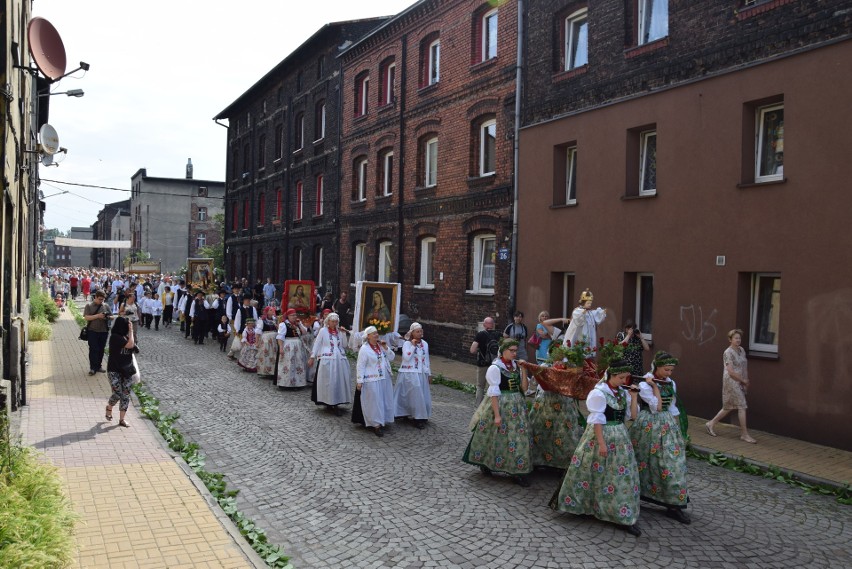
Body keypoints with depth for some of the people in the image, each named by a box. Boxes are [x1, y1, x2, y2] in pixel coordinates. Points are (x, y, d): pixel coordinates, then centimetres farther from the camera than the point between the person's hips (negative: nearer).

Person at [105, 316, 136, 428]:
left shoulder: (126, 336, 6)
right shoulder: (115, 337, -15)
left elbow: (134, 348, 3)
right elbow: (130, 345, -23)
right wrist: (131, 331, -15)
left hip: (126, 370, 6)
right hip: (114, 371, -6)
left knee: (126, 396, 4)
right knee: (117, 394, -7)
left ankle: (122, 419, 13)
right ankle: (109, 407, 27)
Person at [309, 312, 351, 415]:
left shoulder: (339, 332, 13)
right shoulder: (323, 331, 0)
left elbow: (344, 345, 18)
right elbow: (317, 344, 0)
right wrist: (312, 357, -3)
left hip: (339, 360, 5)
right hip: (327, 360, -5)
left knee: (339, 381, 3)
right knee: (328, 381, -4)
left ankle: (335, 404, 11)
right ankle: (328, 403, 5)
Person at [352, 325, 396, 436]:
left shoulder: (381, 346, 7)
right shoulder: (364, 349, -11)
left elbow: (391, 357, 9)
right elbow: (360, 366, -12)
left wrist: (386, 348, -5)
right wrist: (359, 381, -14)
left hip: (384, 379, 7)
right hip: (371, 381, -7)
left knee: (384, 401, 11)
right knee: (374, 402, -1)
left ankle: (382, 422, 24)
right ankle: (376, 425, 6)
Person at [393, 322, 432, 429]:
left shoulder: (425, 344, 8)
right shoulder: (407, 344, -7)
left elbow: (426, 360, 14)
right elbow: (406, 357, -21)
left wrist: (429, 374, 13)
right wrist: (413, 345, -20)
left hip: (421, 374, 6)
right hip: (409, 374, -6)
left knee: (423, 396, 7)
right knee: (416, 395, -9)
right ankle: (418, 418, -3)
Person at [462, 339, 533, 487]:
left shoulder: (516, 366, 5)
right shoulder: (495, 368, -14)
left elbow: (524, 388, 3)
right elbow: (493, 393, -16)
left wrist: (524, 371, -8)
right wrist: (497, 415, -19)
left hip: (517, 406, 6)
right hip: (501, 406, -6)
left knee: (519, 437, 6)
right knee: (498, 437, 6)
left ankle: (517, 471, 13)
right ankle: (485, 464, 28)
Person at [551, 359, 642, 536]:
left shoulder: (623, 392, 4)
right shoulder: (599, 393, -15)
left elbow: (632, 415, 6)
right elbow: (597, 420, -16)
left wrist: (633, 396, -5)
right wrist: (601, 443, -19)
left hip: (620, 438, 6)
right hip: (602, 435, -6)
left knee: (622, 475, 7)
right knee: (594, 472, 6)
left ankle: (623, 517, 14)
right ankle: (582, 505, 26)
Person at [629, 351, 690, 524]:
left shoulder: (671, 383, 7)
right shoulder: (644, 384, -13)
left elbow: (672, 407, 14)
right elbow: (656, 407, -18)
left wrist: (676, 427, 13)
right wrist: (655, 386, -18)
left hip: (668, 426, 6)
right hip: (649, 425, -5)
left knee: (673, 461, 1)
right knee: (646, 461, 4)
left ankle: (674, 505, 8)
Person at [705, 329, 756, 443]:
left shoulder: (741, 350, 11)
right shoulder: (728, 353, -14)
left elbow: (745, 367, 14)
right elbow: (731, 372, -18)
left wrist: (746, 381, 5)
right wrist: (743, 380, -10)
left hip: (740, 382, 8)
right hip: (731, 382, -8)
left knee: (728, 407, 13)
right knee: (742, 406, -6)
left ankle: (711, 423, 26)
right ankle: (744, 434, 3)